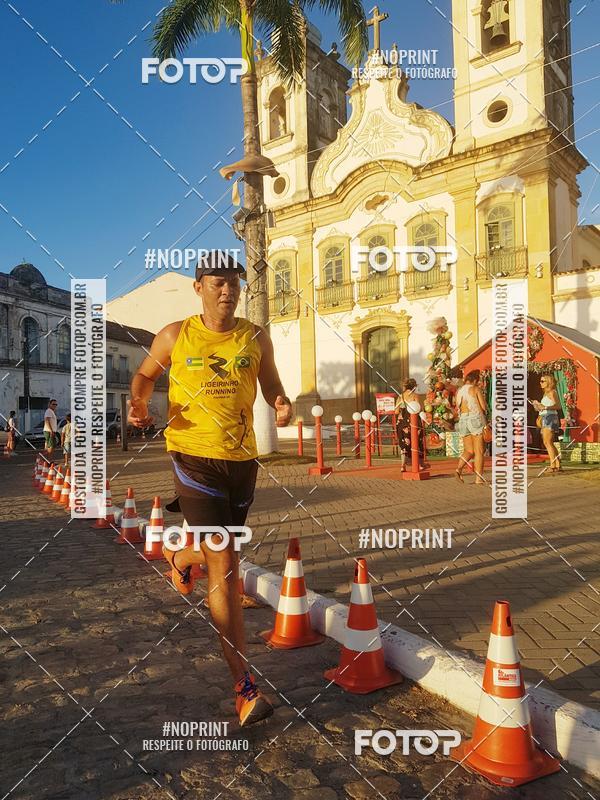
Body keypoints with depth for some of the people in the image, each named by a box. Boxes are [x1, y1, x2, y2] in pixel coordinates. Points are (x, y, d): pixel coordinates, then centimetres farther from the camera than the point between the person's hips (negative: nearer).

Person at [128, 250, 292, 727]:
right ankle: (246, 687, 0)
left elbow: (271, 384, 14)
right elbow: (145, 374, 15)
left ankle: (181, 559, 63)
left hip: (242, 460, 4)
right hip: (195, 459, -4)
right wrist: (139, 402, -7)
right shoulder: (175, 336, 0)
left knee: (220, 548, 24)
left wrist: (282, 404, -8)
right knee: (224, 569, -9)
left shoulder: (256, 338, 4)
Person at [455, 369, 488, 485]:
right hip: (476, 418, -5)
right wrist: (482, 411, 16)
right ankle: (479, 478, -3)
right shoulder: (476, 389, -1)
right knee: (479, 451, -1)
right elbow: (484, 406, -4)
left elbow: (458, 408, 13)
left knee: (469, 450, 11)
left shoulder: (459, 391, 13)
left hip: (463, 420, 5)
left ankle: (459, 469, -12)